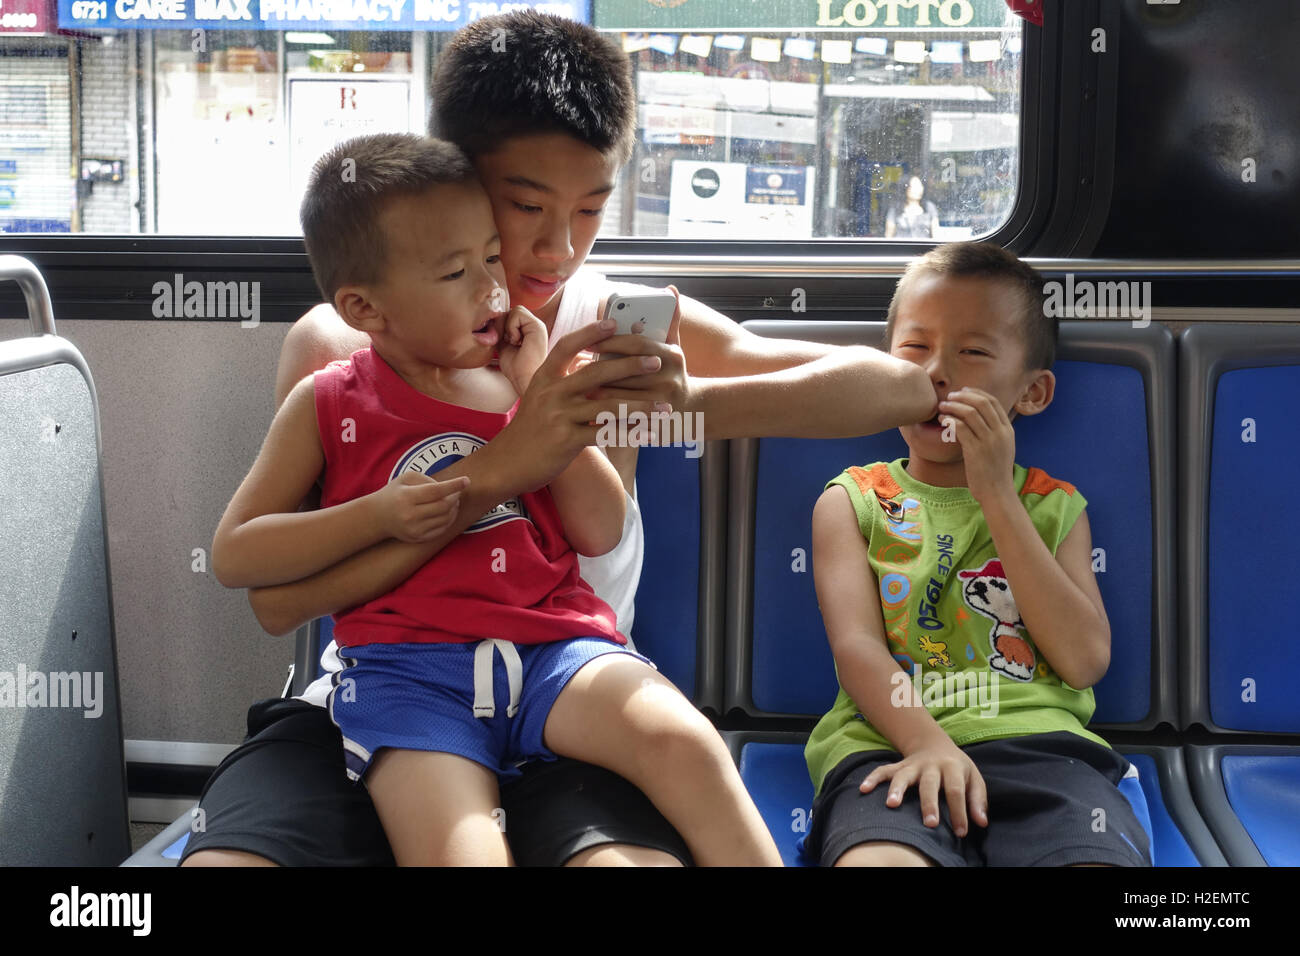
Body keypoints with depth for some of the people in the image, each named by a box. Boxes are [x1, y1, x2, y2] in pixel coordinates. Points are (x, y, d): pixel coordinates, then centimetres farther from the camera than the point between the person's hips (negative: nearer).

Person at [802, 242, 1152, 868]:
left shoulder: (1054, 506, 20)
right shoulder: (852, 500, 17)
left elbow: (1085, 660, 3)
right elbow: (856, 644, 1)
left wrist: (996, 493, 1)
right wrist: (927, 741, -21)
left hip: (1040, 743, 2)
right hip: (892, 744, -1)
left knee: (1099, 856, -33)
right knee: (876, 859, -37)